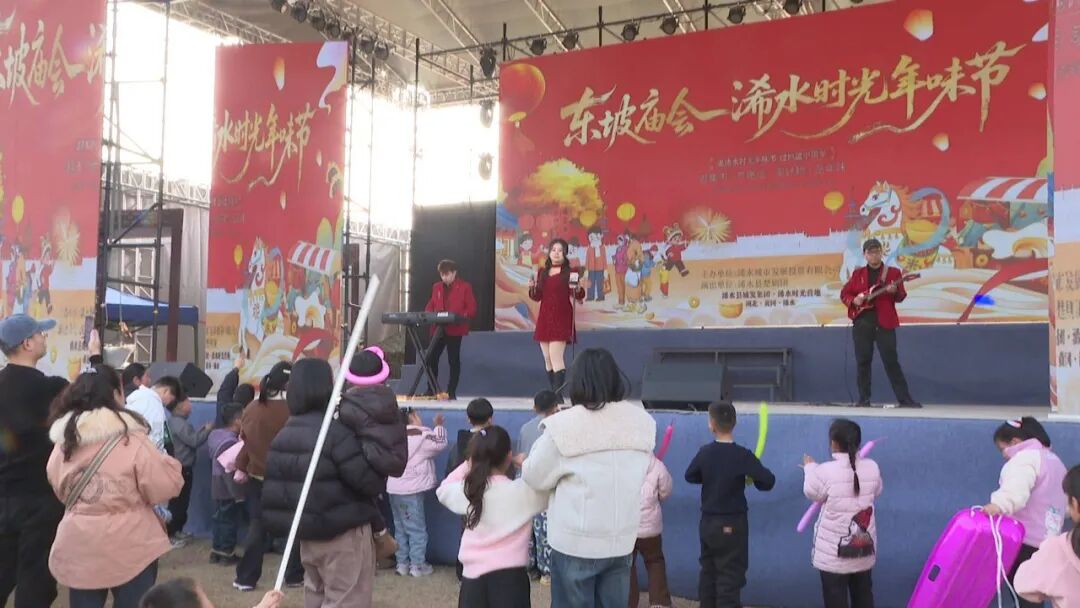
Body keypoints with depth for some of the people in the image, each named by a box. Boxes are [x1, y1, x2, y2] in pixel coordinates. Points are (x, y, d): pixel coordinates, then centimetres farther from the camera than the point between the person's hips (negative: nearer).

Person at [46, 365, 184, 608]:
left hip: (78, 549, 5)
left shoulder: (63, 443, 2)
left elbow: (59, 489, 16)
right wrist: (164, 461, 5)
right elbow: (167, 487, -12)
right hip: (128, 549, -4)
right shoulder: (132, 442, -15)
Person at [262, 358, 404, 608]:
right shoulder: (337, 431, -22)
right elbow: (371, 482, -21)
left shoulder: (285, 432, 5)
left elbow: (280, 485, 15)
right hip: (344, 533, -8)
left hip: (306, 532, 8)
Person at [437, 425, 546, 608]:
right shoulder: (522, 490, -9)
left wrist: (468, 465, 20)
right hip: (509, 573, -3)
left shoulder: (467, 491, 1)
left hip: (473, 574, 3)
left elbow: (443, 490, 22)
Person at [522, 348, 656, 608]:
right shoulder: (642, 421, -3)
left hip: (576, 542, -4)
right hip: (622, 540, 4)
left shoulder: (563, 426, -16)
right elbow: (634, 473, 4)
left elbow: (535, 478, -6)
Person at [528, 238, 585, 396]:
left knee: (556, 357, -15)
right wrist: (532, 288, -5)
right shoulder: (542, 272, 12)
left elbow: (579, 295, -9)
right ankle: (555, 394, 16)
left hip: (561, 319, -6)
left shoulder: (570, 272, -3)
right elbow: (537, 297, 14)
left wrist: (577, 289, -31)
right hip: (544, 319, 6)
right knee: (547, 359, 8)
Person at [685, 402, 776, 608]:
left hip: (708, 523, 5)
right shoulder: (742, 455, -16)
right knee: (730, 579, -1)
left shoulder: (704, 452, -3)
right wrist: (750, 476, 2)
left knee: (708, 573, 17)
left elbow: (689, 476, 12)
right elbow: (768, 481, -17)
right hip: (732, 525, -5)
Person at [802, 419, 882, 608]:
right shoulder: (872, 467, -8)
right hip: (864, 548, 5)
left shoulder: (826, 471, -21)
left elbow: (812, 493, -2)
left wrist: (810, 468, 14)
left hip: (833, 552, -4)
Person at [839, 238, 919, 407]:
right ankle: (864, 399, 9)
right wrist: (853, 300, -5)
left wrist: (895, 292, -21)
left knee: (891, 361, -5)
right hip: (862, 322, 2)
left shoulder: (893, 272, 6)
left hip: (884, 322, -2)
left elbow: (901, 297, 0)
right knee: (863, 361, 3)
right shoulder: (858, 274, 12)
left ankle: (905, 399, -1)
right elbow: (844, 294, 15)